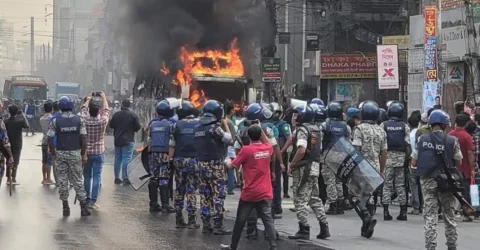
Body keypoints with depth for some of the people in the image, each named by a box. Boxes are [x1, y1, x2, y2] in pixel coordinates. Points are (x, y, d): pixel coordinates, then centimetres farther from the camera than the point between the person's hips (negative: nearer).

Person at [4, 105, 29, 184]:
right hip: (17, 145, -2)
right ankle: (13, 179, -3)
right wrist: (22, 115, 6)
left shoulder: (6, 121, -8)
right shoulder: (20, 121, -13)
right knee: (15, 162, 2)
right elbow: (27, 126, 4)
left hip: (8, 145, 2)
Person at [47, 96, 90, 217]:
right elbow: (83, 138, -7)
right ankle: (83, 207, 6)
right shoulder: (79, 120, -5)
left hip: (61, 153, 0)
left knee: (63, 181, 8)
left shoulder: (55, 121, -6)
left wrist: (53, 153, 5)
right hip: (75, 153, 0)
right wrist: (84, 154, 2)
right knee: (78, 181, 7)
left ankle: (65, 207, 10)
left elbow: (50, 139, -7)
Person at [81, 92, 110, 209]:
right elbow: (106, 110, 6)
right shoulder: (102, 121, -13)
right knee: (96, 177, -2)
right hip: (98, 153, -2)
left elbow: (83, 109, 12)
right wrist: (104, 98, 20)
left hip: (86, 152, 2)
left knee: (87, 176, 12)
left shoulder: (84, 121, -8)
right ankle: (93, 201, -6)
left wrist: (88, 99, 29)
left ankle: (87, 199, 16)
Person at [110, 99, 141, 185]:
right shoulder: (133, 115, -11)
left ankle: (117, 178, 16)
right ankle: (125, 178, -9)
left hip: (117, 140, 4)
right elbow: (138, 127, -8)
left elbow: (111, 125, 6)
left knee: (117, 159, 12)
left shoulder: (116, 114, -2)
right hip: (128, 140, -4)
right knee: (127, 158, -4)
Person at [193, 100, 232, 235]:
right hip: (215, 164, -7)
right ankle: (218, 225, -5)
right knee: (218, 195, -3)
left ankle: (206, 224, 13)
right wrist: (225, 125, 6)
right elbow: (228, 139, -9)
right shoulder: (215, 127, -15)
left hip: (202, 163, 7)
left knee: (205, 195, 10)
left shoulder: (198, 128, 7)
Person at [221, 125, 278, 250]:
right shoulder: (268, 149, 1)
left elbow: (232, 166, -3)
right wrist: (261, 131, 22)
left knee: (240, 221, 10)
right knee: (268, 220, -1)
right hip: (265, 193, 3)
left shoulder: (246, 150, -12)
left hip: (249, 193, -3)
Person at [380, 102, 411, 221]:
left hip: (387, 157, -1)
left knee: (387, 184, 3)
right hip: (401, 157, 1)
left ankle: (386, 211, -2)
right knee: (401, 185, 7)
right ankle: (403, 212, 7)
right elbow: (407, 144, -2)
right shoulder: (404, 126, 0)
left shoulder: (383, 125, -1)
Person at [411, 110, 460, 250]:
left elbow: (413, 163, -1)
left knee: (430, 216, 4)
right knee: (449, 215, 13)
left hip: (428, 180, 0)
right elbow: (459, 163, -2)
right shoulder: (452, 141, -7)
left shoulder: (422, 140, -4)